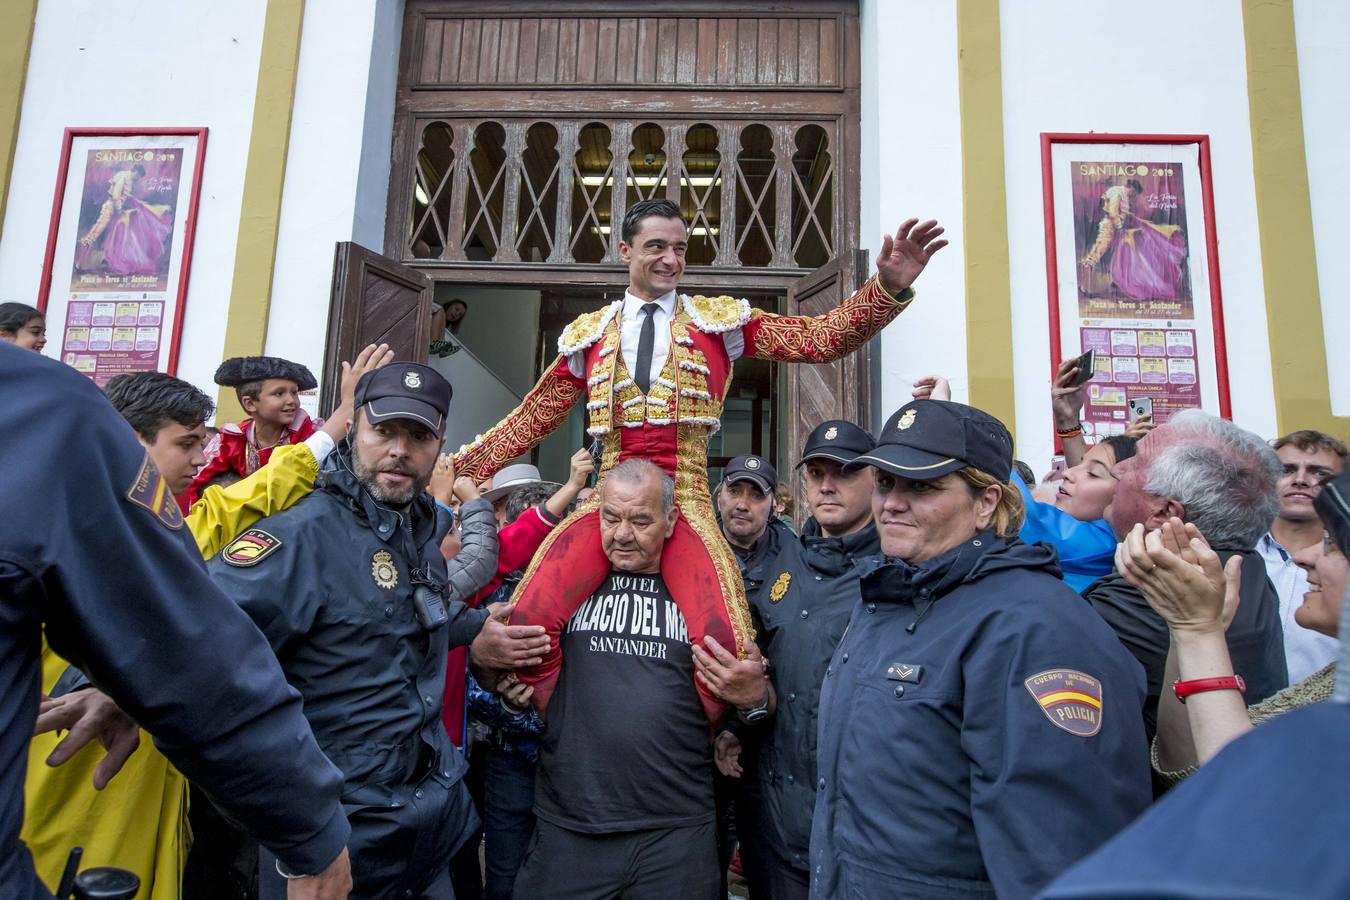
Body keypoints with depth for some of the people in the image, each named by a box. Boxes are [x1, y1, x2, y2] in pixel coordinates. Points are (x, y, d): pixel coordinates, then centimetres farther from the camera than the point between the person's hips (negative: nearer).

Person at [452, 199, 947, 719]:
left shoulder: (720, 321, 11)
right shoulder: (589, 334, 17)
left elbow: (821, 338, 3)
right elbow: (532, 418, 19)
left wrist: (889, 287, -11)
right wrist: (459, 469, 13)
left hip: (685, 504, -1)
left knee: (726, 645, -25)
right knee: (528, 620, -22)